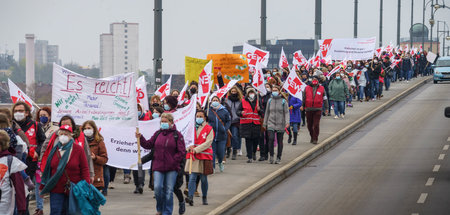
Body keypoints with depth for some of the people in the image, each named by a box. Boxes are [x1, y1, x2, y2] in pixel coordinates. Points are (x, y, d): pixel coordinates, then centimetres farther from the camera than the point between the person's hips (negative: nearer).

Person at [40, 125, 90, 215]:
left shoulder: (78, 149, -1)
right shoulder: (54, 149, 7)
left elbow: (85, 169, -2)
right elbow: (47, 169, 11)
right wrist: (43, 187, 12)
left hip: (73, 190, -2)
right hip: (56, 190, 2)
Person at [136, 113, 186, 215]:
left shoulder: (177, 135, -1)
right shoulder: (158, 134, 11)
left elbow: (182, 152, -4)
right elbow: (148, 145, 15)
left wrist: (173, 162, -12)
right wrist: (140, 138, 0)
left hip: (172, 168, -2)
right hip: (158, 167, 2)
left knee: (168, 190, 0)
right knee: (157, 188, -9)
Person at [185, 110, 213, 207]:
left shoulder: (209, 129, 0)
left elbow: (208, 143, -8)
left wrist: (196, 149, -16)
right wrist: (190, 146, -7)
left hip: (204, 156, -2)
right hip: (192, 156, 2)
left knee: (203, 178, 6)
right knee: (192, 177, -9)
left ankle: (204, 197, 21)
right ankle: (190, 197, -17)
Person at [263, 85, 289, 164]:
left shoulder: (283, 101, -1)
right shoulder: (270, 101, 8)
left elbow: (286, 112, -3)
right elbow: (267, 112, 14)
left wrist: (287, 122, -16)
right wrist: (265, 123, 12)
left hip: (280, 124, -1)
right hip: (271, 123, 1)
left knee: (280, 141, 4)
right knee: (271, 139, -17)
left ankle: (279, 158, 15)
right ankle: (271, 156, -5)